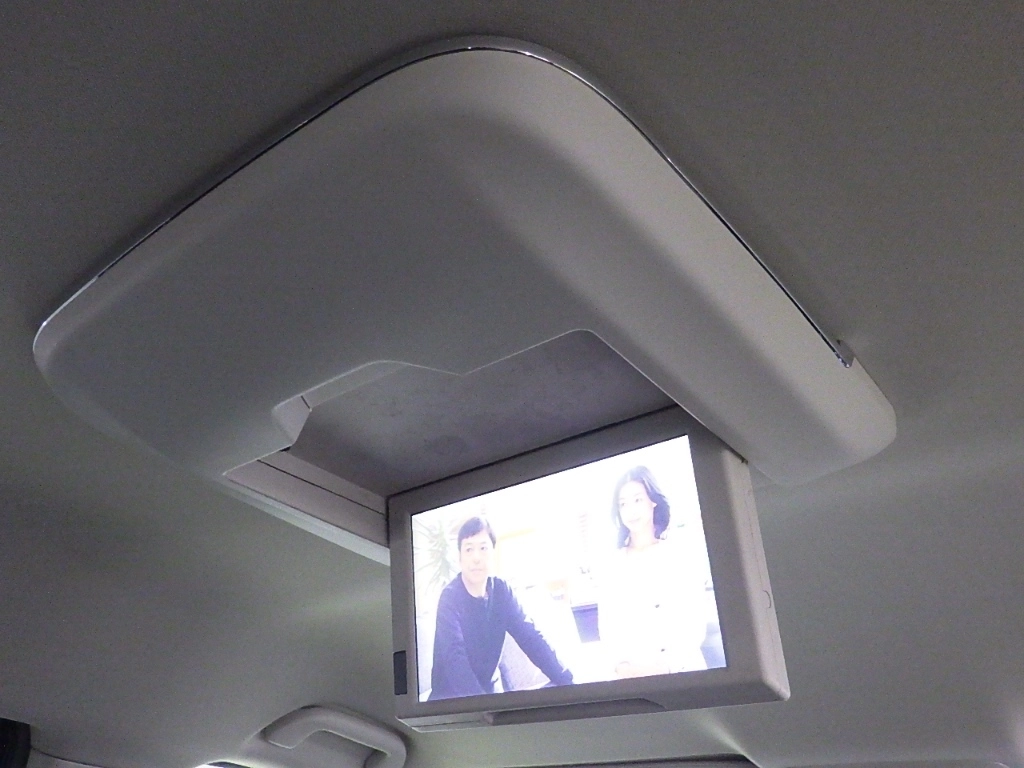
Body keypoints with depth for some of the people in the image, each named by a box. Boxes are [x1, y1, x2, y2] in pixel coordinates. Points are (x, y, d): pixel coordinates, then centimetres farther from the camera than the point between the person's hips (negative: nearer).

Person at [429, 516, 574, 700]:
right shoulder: (450, 598, -19)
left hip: (489, 688, 5)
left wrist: (565, 680, -20)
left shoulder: (501, 590, -5)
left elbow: (530, 637, -9)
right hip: (451, 696, -5)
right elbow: (454, 659, -30)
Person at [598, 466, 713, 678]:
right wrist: (620, 665, -13)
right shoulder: (616, 563, 6)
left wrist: (668, 664, -15)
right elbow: (607, 622, 2)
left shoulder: (677, 554, 1)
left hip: (682, 670, -1)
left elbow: (696, 618, -4)